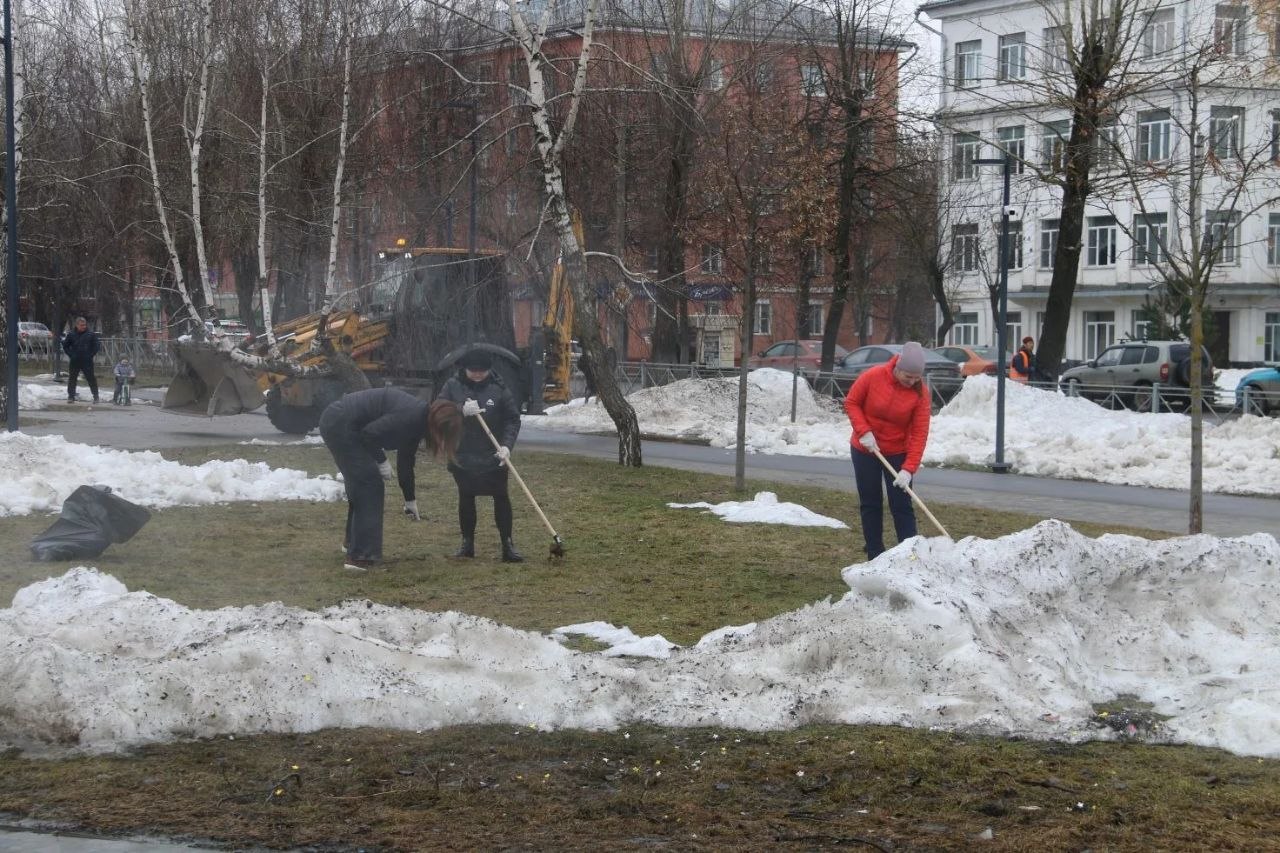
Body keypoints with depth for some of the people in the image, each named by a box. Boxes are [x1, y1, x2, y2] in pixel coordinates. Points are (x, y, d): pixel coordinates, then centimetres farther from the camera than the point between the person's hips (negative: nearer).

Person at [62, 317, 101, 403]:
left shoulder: (91, 334, 1)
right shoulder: (71, 334, 4)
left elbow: (97, 346, 7)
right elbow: (65, 346, 13)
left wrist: (91, 355, -2)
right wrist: (71, 355, 2)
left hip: (87, 361, -1)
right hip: (74, 362, 1)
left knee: (91, 379, -1)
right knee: (72, 379, 5)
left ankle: (96, 396, 5)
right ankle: (71, 396, 13)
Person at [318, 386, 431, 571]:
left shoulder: (417, 420, 13)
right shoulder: (411, 416, -18)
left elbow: (405, 461, 24)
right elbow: (370, 432, -23)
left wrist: (410, 501, 29)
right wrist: (382, 461, -9)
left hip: (337, 423, 10)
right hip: (340, 425, -10)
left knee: (360, 483, 21)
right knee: (368, 483, -8)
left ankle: (352, 540, 38)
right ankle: (360, 556, -10)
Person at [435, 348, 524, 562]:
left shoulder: (498, 388, -5)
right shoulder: (453, 386, -3)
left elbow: (513, 419, -3)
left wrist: (507, 445, -17)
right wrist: (462, 411, -24)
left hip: (493, 457, -1)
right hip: (462, 456, 1)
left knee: (501, 497, 0)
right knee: (466, 498, 10)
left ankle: (507, 543, 5)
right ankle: (467, 542, 21)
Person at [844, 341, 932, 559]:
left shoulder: (920, 392, -17)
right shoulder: (873, 377, -18)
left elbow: (920, 433, -18)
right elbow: (851, 402, -6)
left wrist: (909, 469, -25)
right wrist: (864, 432, -19)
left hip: (898, 453, -1)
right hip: (865, 450, 1)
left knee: (901, 506, -3)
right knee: (870, 505, 6)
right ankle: (875, 557, 13)